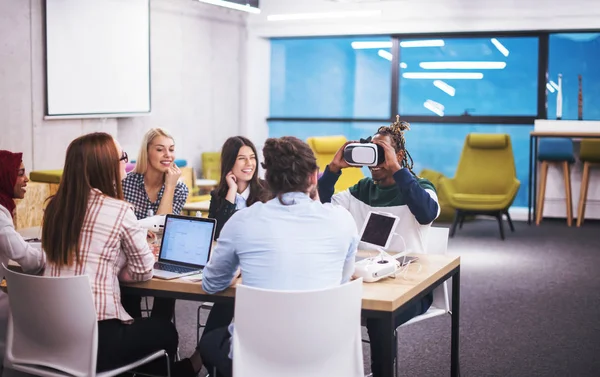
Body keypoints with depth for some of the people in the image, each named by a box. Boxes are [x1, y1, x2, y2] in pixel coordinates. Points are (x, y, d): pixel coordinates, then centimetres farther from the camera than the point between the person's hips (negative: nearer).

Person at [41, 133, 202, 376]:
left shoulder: (55, 206, 6)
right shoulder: (119, 210, -12)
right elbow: (143, 272, -3)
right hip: (95, 337, -6)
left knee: (137, 324, 32)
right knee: (166, 331, 22)